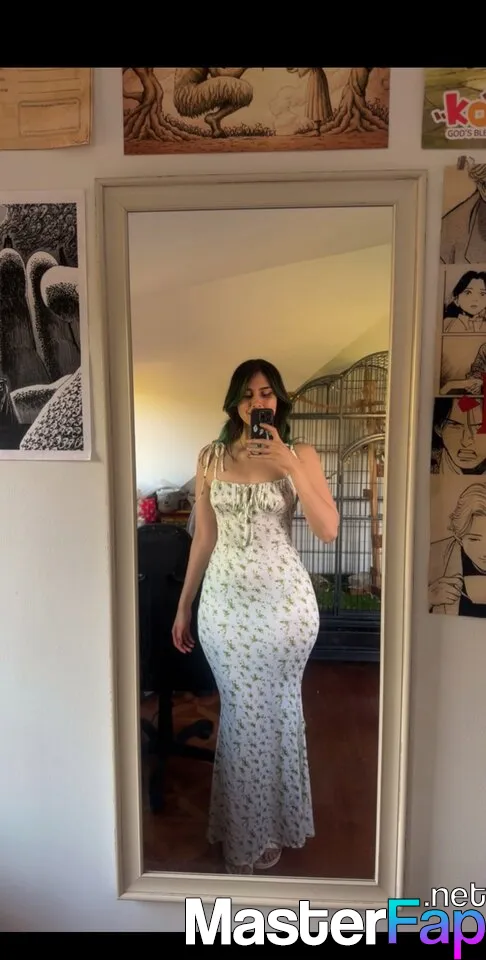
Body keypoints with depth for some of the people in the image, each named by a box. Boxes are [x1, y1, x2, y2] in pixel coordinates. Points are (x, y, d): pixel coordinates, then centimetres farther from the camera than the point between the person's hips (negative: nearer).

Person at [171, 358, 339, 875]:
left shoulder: (300, 454, -3)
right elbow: (204, 538, 8)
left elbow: (328, 530, -13)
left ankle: (265, 828, 38)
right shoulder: (211, 456, 3)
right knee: (242, 712, 11)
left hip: (284, 599, -1)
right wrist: (183, 604, 9)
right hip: (225, 601, 2)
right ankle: (245, 830, 35)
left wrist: (290, 466, -21)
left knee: (273, 711, 12)